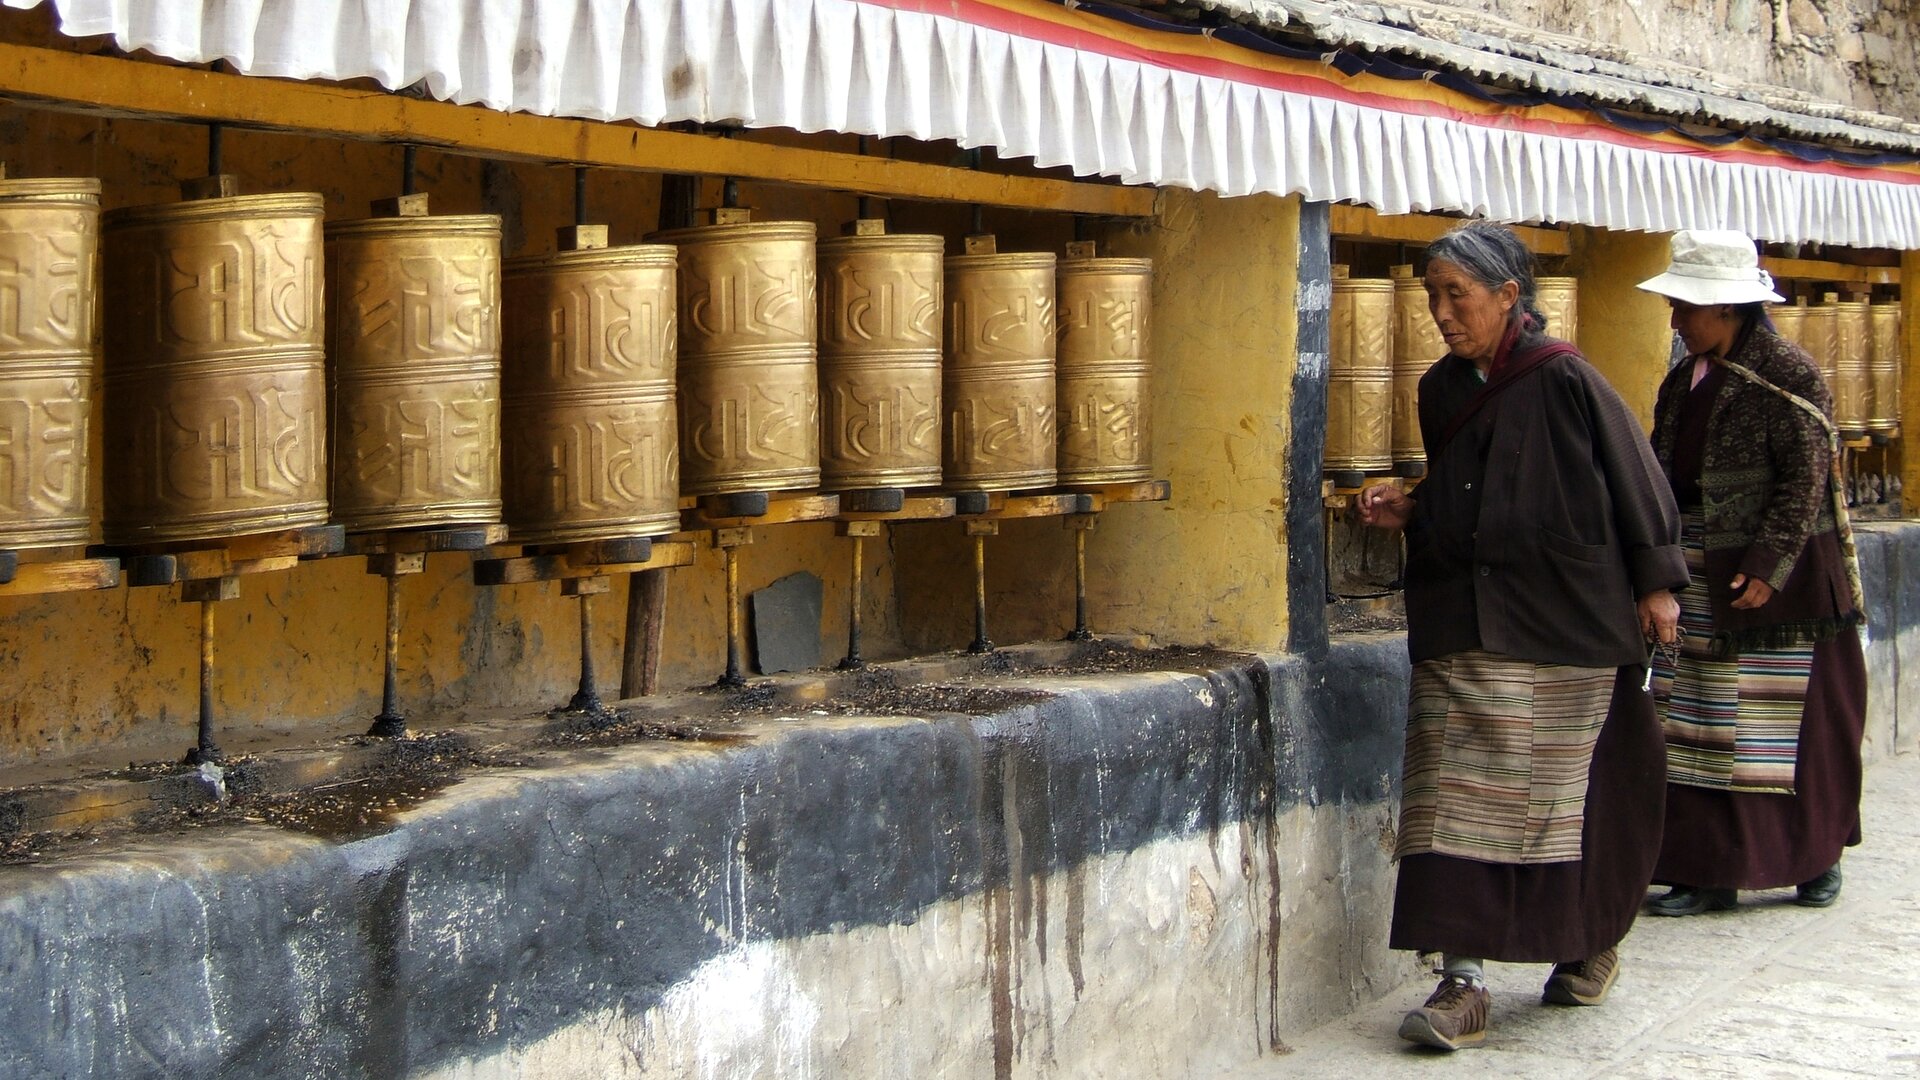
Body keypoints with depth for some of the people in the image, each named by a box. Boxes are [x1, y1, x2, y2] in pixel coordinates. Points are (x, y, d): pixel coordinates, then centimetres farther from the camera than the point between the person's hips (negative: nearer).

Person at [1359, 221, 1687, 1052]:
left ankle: (1590, 946, 30)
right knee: (1457, 796, -4)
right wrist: (1408, 512, 3)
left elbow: (1632, 476, -4)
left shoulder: (1563, 380, -10)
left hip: (1563, 624, -5)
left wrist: (1655, 583, -2)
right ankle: (1464, 982, -4)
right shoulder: (1441, 389, 8)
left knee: (1560, 790, 6)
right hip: (1462, 630, 5)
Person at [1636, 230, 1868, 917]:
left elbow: (1805, 480, -14)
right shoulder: (1685, 380, 11)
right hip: (1699, 582, 6)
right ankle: (1708, 874, 6)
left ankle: (1818, 857, 21)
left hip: (1777, 576, -6)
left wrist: (1767, 567, -19)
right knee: (1701, 729, 3)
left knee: (1796, 722, 4)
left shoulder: (1788, 374, -10)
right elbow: (1662, 474, 13)